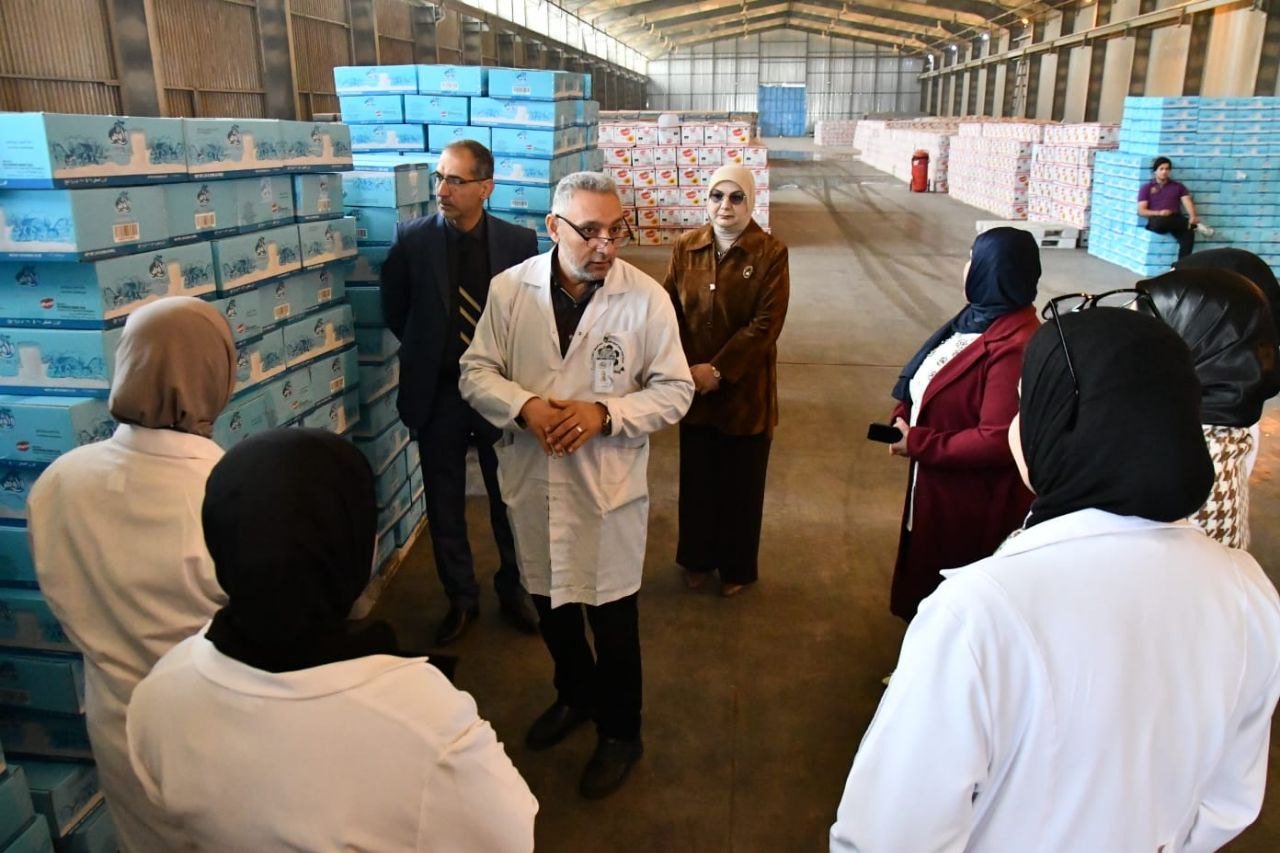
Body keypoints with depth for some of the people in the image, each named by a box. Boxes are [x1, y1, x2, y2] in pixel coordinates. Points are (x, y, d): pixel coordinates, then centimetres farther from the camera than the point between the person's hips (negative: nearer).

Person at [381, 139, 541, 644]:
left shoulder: (519, 242, -7)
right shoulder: (412, 240, -6)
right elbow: (395, 311, 8)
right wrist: (428, 352, 8)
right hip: (438, 394, 1)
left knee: (510, 502, 13)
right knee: (444, 508, 12)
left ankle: (513, 591, 35)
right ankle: (461, 599, 31)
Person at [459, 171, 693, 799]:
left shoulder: (646, 298, -11)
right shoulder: (510, 288, -4)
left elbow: (674, 390, -6)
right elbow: (476, 371, 1)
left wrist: (604, 413, -22)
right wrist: (525, 406, -19)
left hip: (608, 486, -3)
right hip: (532, 481, 3)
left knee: (613, 618, 9)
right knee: (551, 604, 22)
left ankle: (620, 733, 33)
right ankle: (575, 696, 50)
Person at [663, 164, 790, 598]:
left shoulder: (771, 253, -10)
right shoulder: (686, 247, 1)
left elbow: (766, 324, -15)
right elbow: (670, 310, -1)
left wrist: (718, 370, -18)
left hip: (745, 390, -3)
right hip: (693, 387, 3)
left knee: (741, 483, 11)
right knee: (696, 477, 15)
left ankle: (737, 568, 31)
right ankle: (697, 558, 36)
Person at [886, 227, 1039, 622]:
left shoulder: (1014, 346, -28)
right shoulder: (982, 317, 3)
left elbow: (997, 440, -30)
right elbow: (933, 387, 14)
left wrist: (919, 444, -21)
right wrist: (906, 415, -4)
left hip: (975, 500, -9)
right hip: (938, 484, 10)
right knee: (926, 573, 26)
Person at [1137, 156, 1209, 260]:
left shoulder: (1177, 186, 19)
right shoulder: (1146, 188, 13)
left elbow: (1188, 202, 5)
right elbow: (1141, 211, 4)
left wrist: (1193, 217, -17)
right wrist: (1159, 213, -15)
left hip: (1176, 220, 2)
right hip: (1157, 220, -2)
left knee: (1188, 234, -33)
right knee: (1159, 222, -41)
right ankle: (1196, 224, -24)